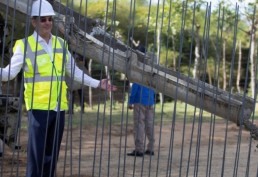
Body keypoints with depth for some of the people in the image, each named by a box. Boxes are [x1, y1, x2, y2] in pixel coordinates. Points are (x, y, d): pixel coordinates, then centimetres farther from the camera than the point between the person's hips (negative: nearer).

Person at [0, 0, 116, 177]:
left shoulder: (61, 43, 12)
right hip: (38, 108, -5)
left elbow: (74, 71, 20)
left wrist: (97, 83, 19)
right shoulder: (25, 45, -4)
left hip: (59, 108, 5)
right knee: (36, 155, -8)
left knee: (52, 155, 10)